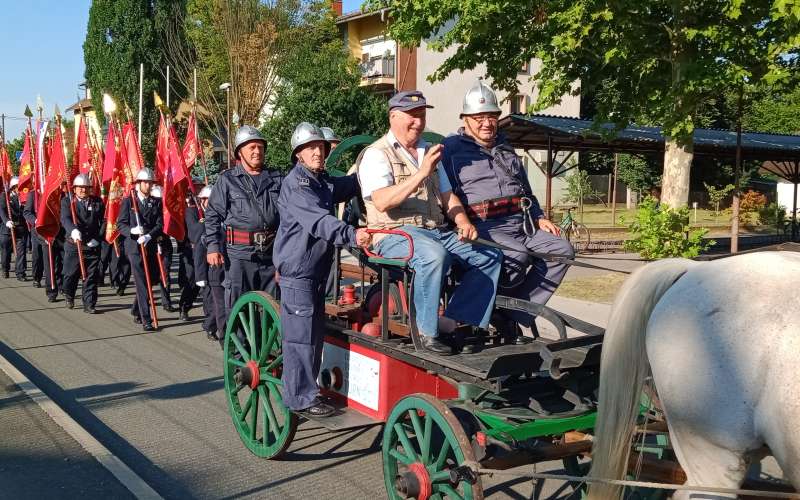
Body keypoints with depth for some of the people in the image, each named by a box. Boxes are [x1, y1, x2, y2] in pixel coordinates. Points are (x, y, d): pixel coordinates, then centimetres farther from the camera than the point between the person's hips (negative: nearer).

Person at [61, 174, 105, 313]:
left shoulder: (98, 202, 7)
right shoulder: (67, 201, 1)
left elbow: (103, 222, 3)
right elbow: (65, 219, -15)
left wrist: (97, 239, -10)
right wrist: (73, 230, -35)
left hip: (93, 246, 1)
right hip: (73, 245, -1)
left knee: (91, 277, 1)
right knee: (70, 275, 8)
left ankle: (89, 304, 10)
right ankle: (69, 296, 36)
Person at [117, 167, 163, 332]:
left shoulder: (156, 202, 10)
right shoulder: (128, 201, 3)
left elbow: (160, 225, 1)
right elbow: (120, 224, 0)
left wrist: (149, 236, -16)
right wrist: (132, 231, -20)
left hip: (151, 246, 4)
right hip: (134, 246, -4)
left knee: (150, 280, 12)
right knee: (142, 283, -9)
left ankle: (136, 311, 35)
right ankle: (146, 319, -10)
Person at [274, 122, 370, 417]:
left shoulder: (325, 182, 15)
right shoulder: (295, 183, -15)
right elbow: (318, 220, -30)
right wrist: (352, 235, -43)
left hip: (318, 268, 10)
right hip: (297, 268, -10)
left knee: (315, 334, 16)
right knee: (301, 337, -6)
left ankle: (306, 389, 29)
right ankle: (301, 399, 2)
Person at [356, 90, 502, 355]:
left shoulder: (429, 152, 24)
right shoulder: (376, 154, -1)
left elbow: (447, 196, 24)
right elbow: (382, 202, -17)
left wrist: (463, 221, 3)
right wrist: (421, 174, -22)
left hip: (437, 231, 8)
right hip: (395, 233, -8)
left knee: (489, 256, -8)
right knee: (434, 254, -37)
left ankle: (455, 321, -12)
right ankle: (426, 330, -25)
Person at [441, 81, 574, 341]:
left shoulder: (505, 149, 29)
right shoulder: (452, 148, 8)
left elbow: (526, 190, 36)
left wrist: (538, 217, 19)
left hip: (520, 223, 7)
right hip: (482, 226, -7)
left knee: (562, 250, -15)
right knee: (517, 256, -35)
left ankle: (515, 317, -18)